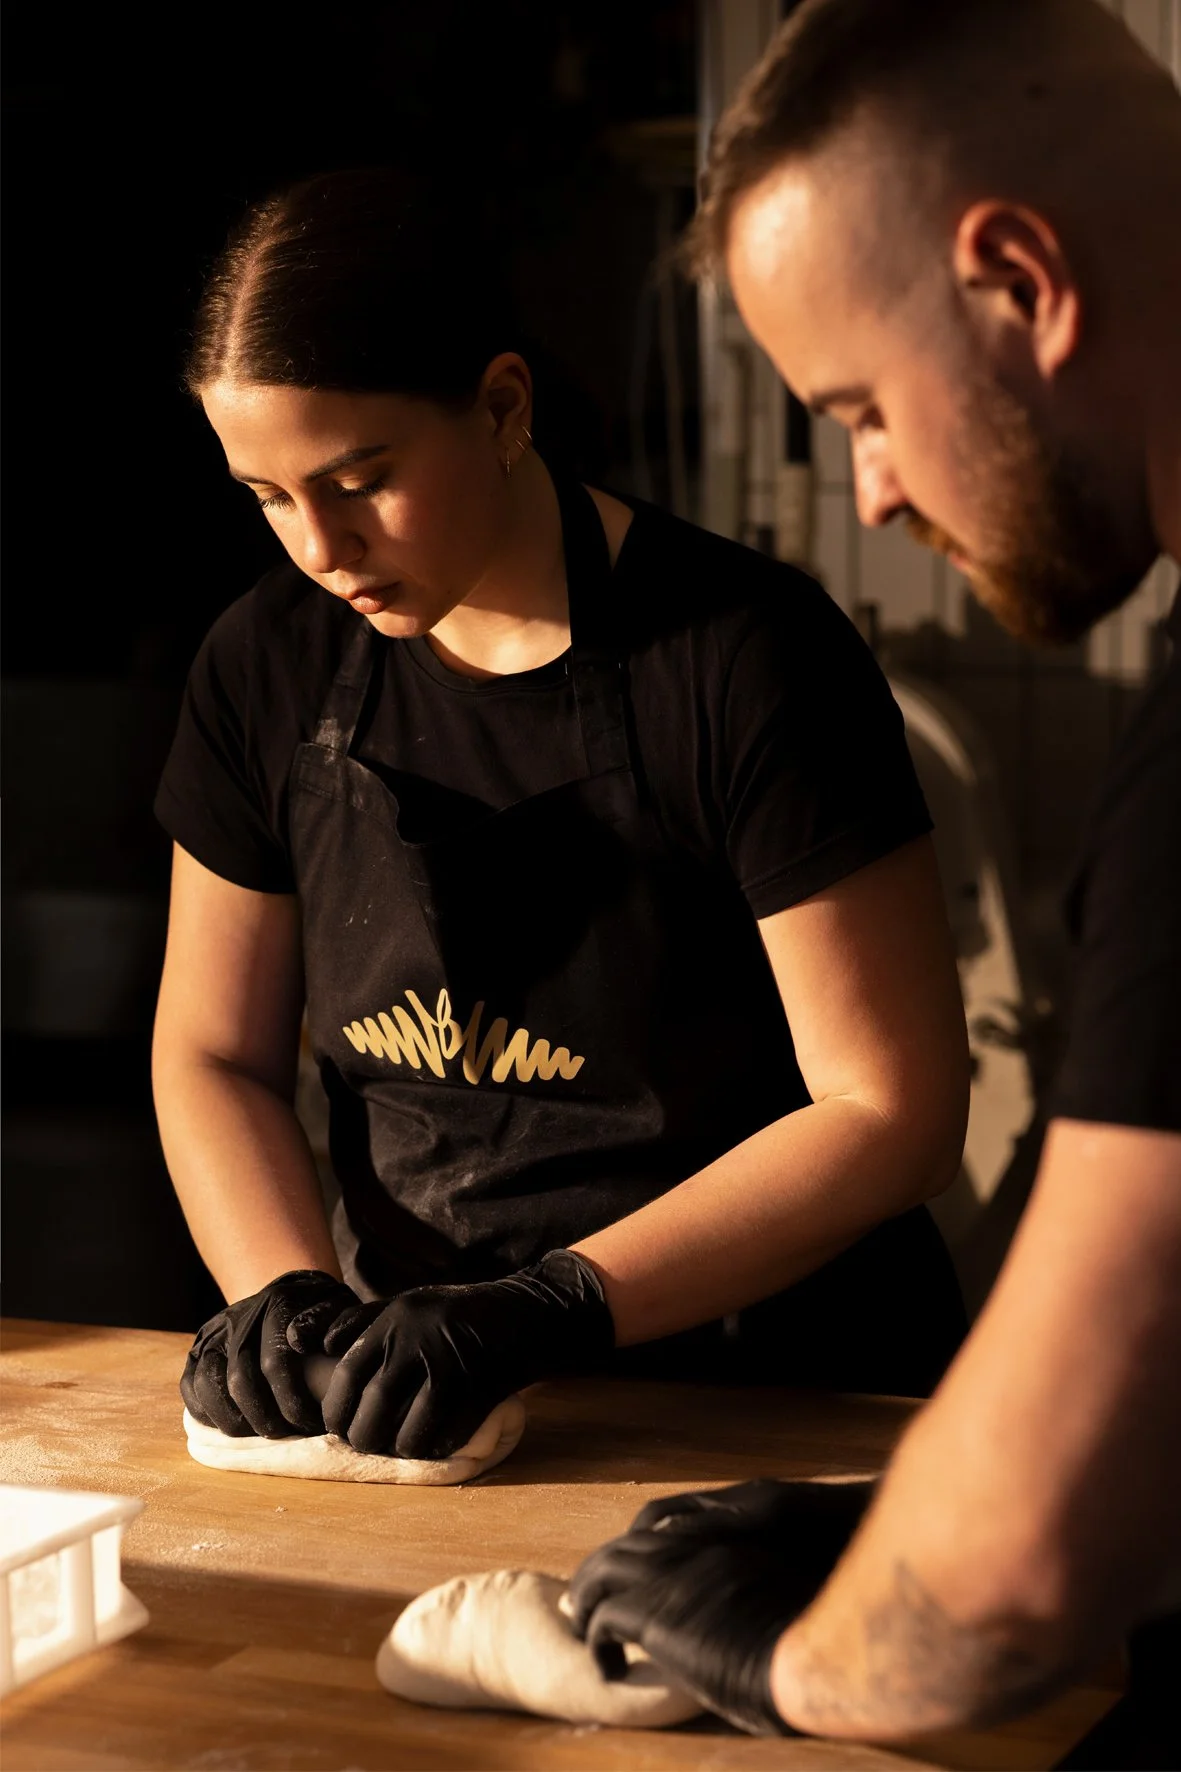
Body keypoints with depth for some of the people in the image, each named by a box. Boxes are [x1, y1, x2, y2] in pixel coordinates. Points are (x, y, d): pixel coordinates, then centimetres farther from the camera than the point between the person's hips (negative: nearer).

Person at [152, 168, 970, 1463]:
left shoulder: (746, 655, -13)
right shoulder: (271, 667, 4)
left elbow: (893, 1113, -13)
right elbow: (212, 1057, 11)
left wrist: (551, 1306, -20)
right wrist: (283, 1287, -8)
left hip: (767, 1396, -4)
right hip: (420, 1395, 5)